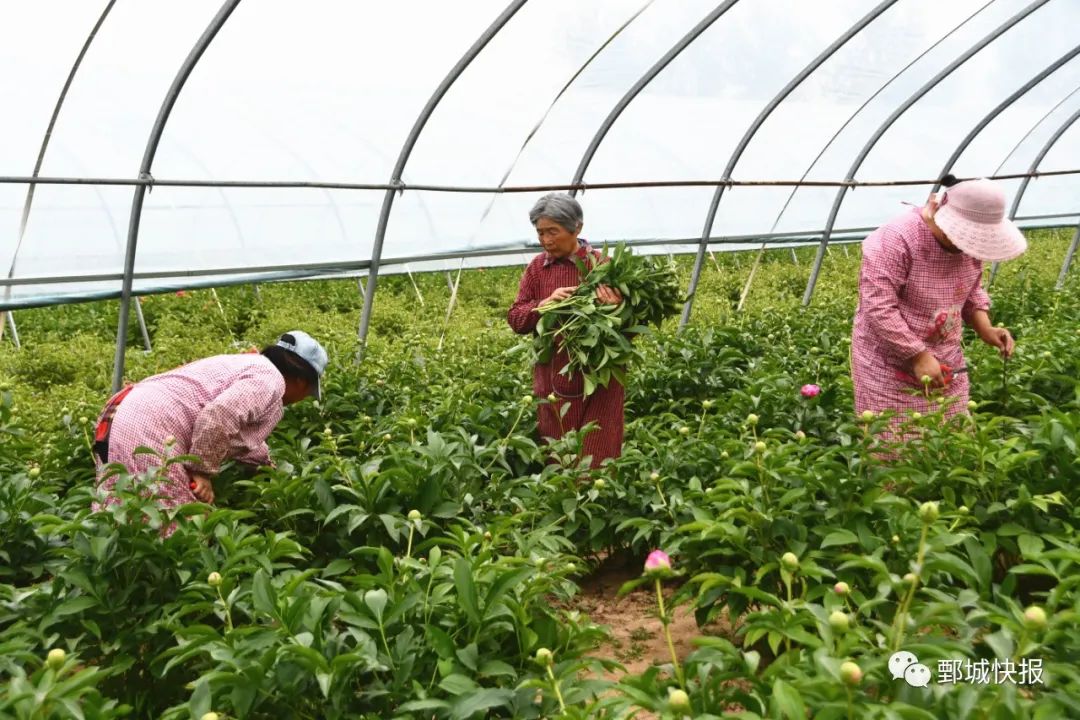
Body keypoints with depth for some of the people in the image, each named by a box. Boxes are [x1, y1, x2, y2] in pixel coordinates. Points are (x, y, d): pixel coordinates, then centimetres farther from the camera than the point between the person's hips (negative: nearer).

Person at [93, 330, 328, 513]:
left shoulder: (251, 365, 25)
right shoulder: (270, 380, -6)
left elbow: (244, 436, 39)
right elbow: (218, 417, -23)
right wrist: (203, 471, -14)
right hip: (152, 430, -10)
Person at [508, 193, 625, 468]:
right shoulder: (537, 267, 7)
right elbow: (515, 319, 5)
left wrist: (617, 308, -26)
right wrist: (545, 304, -14)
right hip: (552, 382, 4)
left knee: (596, 463, 1)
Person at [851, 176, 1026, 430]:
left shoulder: (968, 240, 1)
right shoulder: (896, 240, -23)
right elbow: (878, 308, -25)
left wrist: (984, 328, -1)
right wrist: (918, 355, -24)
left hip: (946, 359, 7)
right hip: (891, 364, -7)